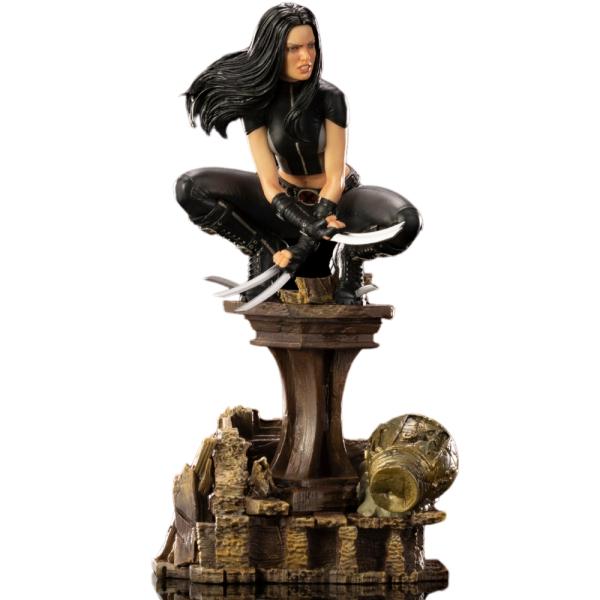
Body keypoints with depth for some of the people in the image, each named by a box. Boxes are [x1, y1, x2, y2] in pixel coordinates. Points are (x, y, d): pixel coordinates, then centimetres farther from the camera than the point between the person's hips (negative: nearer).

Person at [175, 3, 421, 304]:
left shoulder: (329, 97, -19)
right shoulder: (257, 101, -15)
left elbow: (334, 177, -20)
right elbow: (268, 183, -18)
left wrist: (305, 245, -30)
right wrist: (310, 225, -36)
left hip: (336, 197, -2)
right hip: (288, 200, 2)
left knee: (406, 222, -36)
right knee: (191, 189, -21)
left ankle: (348, 257, -3)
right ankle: (267, 252, -5)